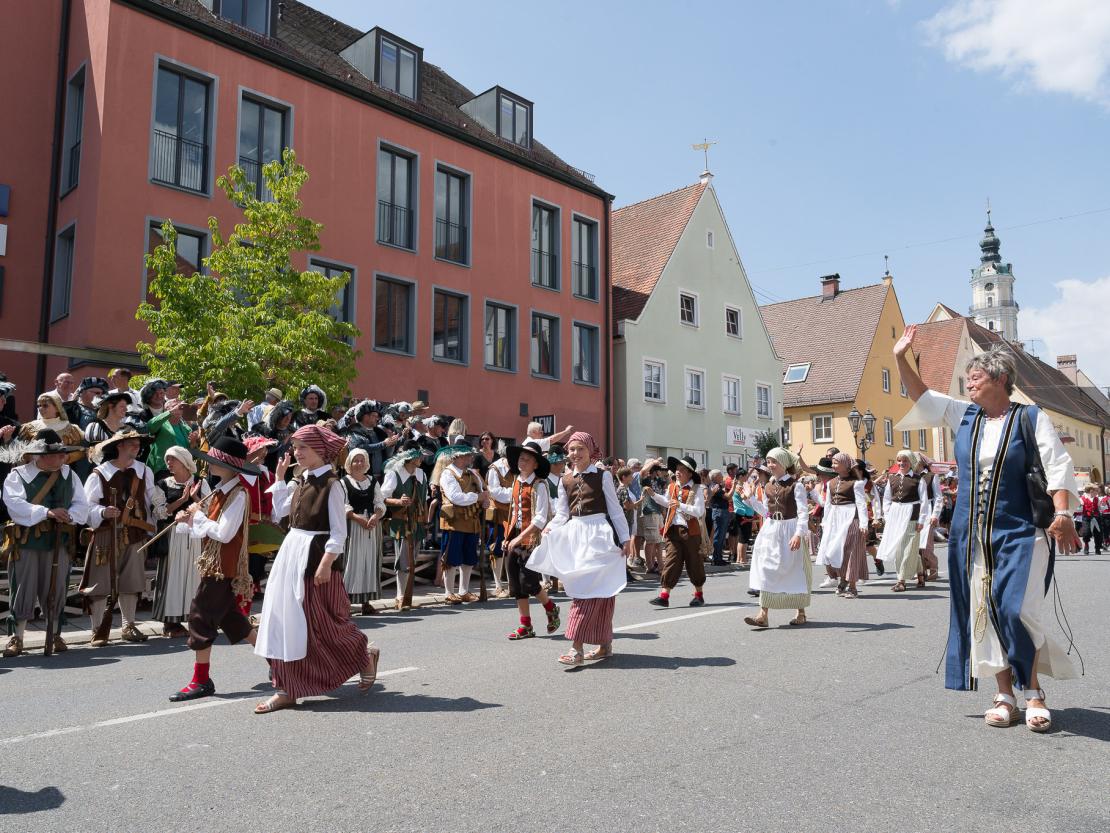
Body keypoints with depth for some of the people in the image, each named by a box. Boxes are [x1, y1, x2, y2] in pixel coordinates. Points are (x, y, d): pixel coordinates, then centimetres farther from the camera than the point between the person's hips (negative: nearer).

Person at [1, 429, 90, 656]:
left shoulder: (69, 475, 10)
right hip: (26, 541, -3)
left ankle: (55, 635, 21)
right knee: (23, 589, 0)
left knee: (56, 589, 8)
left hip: (59, 542, 3)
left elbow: (82, 505, 7)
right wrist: (46, 512, -28)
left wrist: (69, 515, -14)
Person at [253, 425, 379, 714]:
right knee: (287, 619, 8)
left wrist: (326, 562, -21)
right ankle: (287, 689, 17)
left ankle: (365, 655, 23)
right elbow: (280, 510, 19)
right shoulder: (300, 481, 10)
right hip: (292, 551, 8)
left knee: (319, 621, 0)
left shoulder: (331, 484, -12)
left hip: (317, 554, -8)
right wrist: (279, 478, 15)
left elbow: (339, 531, -14)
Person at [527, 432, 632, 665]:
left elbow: (615, 509, 0)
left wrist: (625, 538, -3)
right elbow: (562, 514, 11)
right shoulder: (565, 481, 10)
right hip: (575, 534, 5)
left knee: (590, 587, -11)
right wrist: (547, 529, -6)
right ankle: (605, 644, 19)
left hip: (599, 534, -5)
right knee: (594, 591, 9)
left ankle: (577, 647, -14)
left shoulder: (602, 476, -1)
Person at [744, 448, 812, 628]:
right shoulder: (768, 487, 11)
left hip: (790, 530, -5)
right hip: (771, 530, 5)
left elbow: (802, 512, -16)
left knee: (796, 572, 5)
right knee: (766, 570, -2)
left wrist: (798, 534, -26)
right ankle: (763, 615, -4)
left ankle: (801, 613, 21)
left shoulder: (796, 485, -8)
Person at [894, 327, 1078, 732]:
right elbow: (923, 397, 16)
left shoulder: (1031, 418, -2)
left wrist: (1062, 513, -18)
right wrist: (901, 358, 8)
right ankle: (1005, 694, 14)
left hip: (1018, 535, -4)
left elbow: (1057, 467, -7)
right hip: (973, 536, 5)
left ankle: (1033, 692, 8)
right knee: (984, 614, 4)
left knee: (1018, 610, -12)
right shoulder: (964, 415, 9)